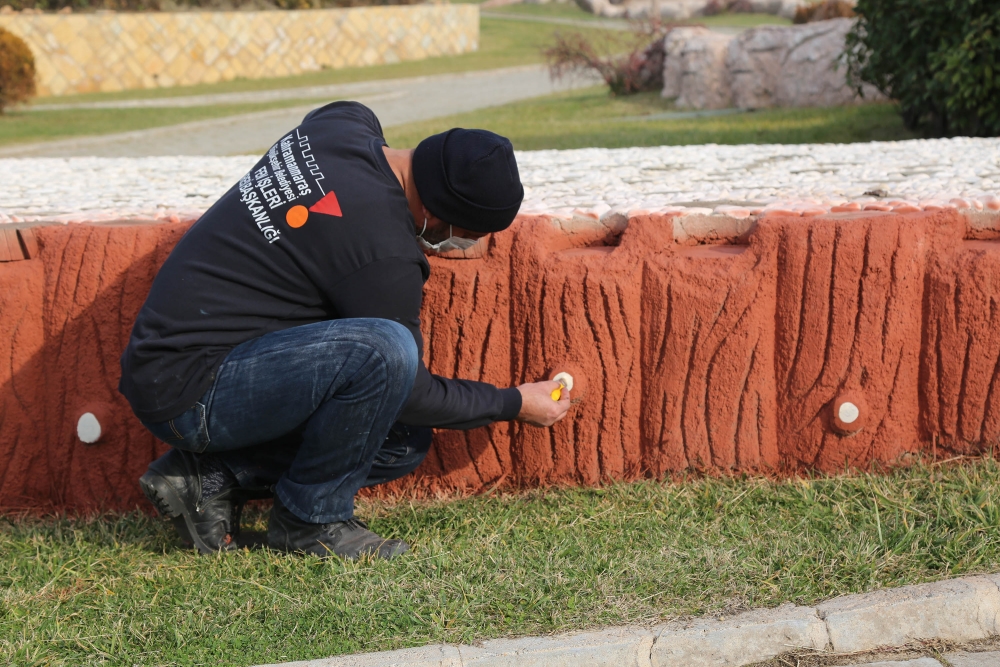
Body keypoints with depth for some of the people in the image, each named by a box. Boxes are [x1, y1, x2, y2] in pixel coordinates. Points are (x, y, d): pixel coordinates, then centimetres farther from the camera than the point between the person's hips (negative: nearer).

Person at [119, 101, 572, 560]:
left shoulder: (347, 121, -1)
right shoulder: (385, 254, -24)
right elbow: (411, 394, -10)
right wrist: (515, 405, 5)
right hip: (188, 394, -10)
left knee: (405, 443, 8)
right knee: (385, 350, -31)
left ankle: (214, 478, 9)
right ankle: (309, 519, -8)